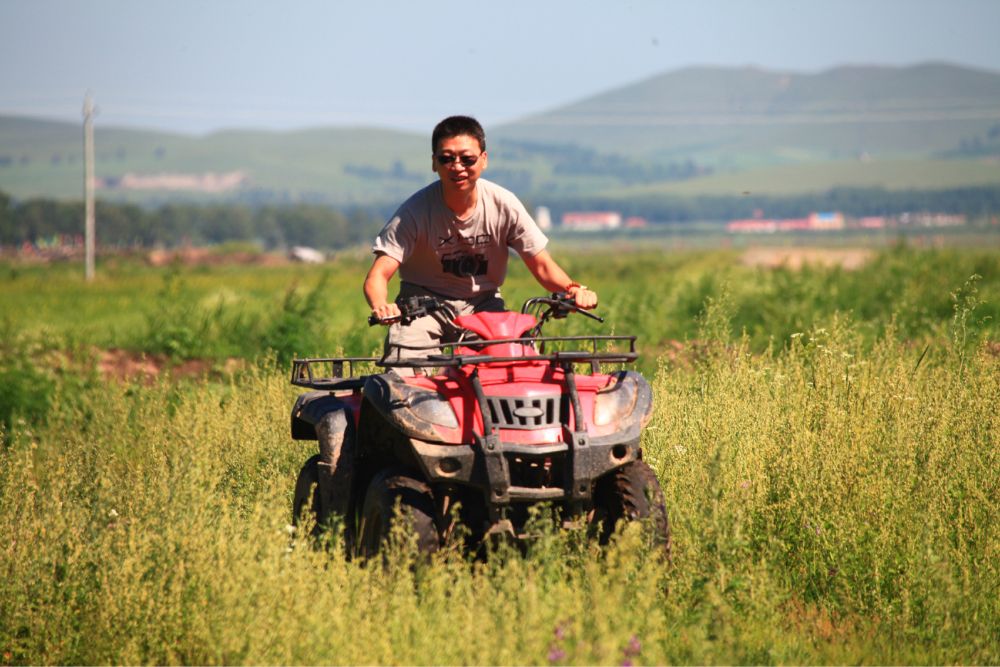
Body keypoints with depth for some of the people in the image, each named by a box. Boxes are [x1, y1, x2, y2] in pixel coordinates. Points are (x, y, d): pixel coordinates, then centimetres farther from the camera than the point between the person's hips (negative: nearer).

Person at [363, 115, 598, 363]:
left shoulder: (503, 205, -13)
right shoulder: (416, 210, -20)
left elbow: (542, 266, -7)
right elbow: (378, 275, -26)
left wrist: (572, 288, -28)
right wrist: (381, 306, -49)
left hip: (482, 305, 2)